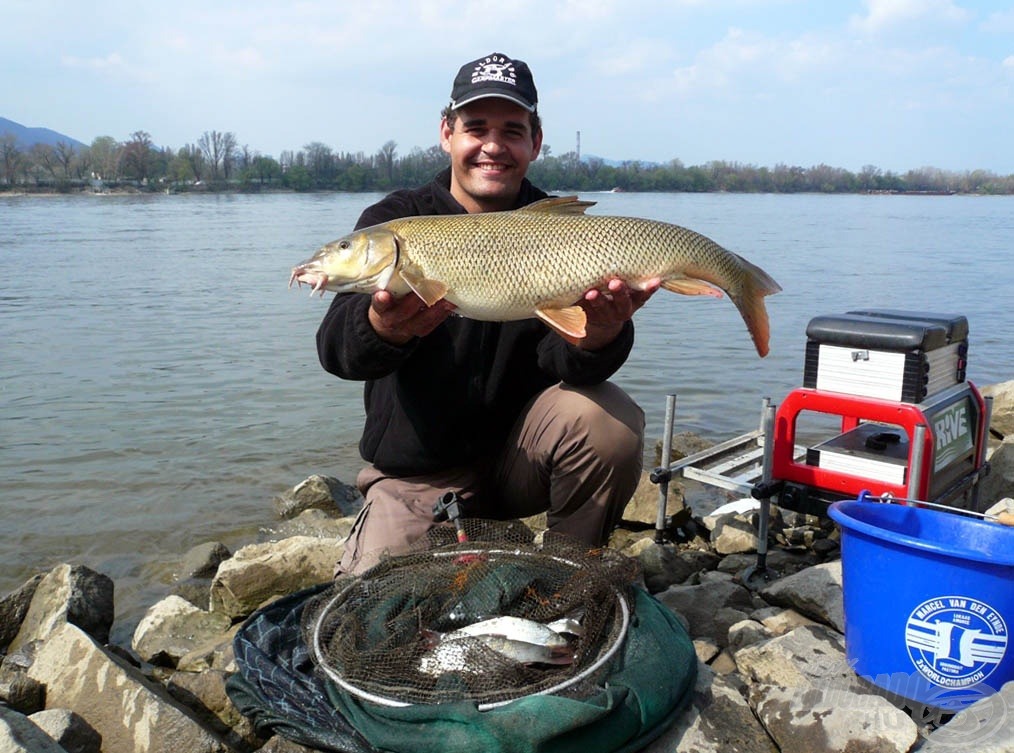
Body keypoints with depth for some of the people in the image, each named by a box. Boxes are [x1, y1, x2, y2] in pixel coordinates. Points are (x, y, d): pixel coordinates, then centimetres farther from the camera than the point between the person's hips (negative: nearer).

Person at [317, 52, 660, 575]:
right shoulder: (393, 220, -7)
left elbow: (558, 359, -18)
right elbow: (335, 349, -22)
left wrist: (598, 337, -42)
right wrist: (383, 327, -46)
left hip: (523, 450, 0)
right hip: (416, 474, 0)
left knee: (611, 420, -27)